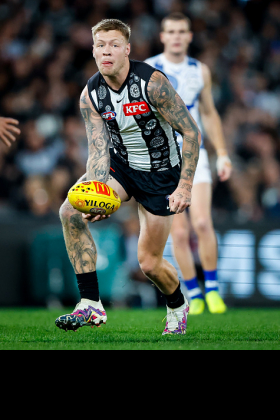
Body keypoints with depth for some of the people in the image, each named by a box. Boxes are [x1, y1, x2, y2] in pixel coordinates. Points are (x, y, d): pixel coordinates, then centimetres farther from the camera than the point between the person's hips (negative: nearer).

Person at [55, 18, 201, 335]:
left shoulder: (151, 83, -23)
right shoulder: (91, 95, -11)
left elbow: (191, 131, -18)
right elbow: (99, 150, -13)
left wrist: (184, 187, -24)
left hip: (161, 173, -4)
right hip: (120, 165, 4)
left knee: (149, 263, 0)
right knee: (70, 211, -24)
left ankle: (177, 306, 36)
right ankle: (90, 304, -21)